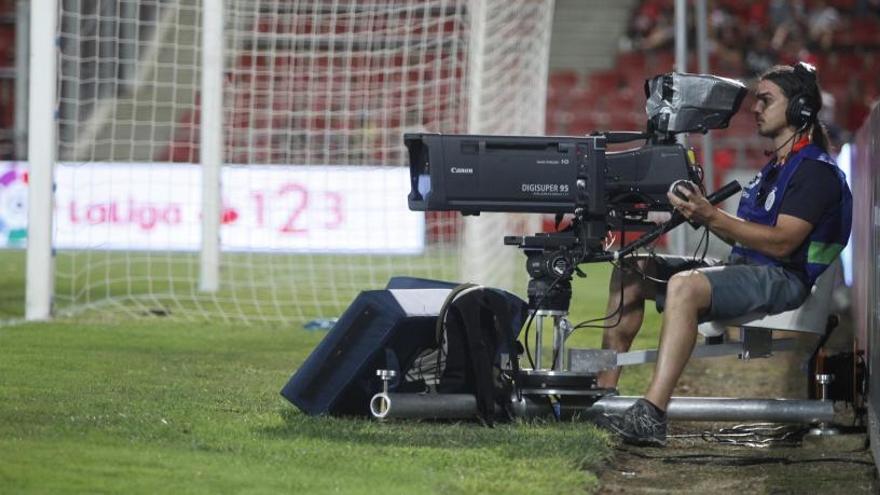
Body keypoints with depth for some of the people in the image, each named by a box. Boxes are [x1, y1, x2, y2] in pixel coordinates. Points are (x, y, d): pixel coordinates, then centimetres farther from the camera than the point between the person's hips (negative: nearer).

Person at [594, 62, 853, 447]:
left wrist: (711, 215, -25)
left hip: (783, 280, -10)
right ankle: (604, 390, -7)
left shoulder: (816, 170, -7)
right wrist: (701, 215, 3)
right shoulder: (775, 168, 25)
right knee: (631, 270, 1)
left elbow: (781, 242, -19)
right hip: (745, 270, 10)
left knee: (685, 285, -37)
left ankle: (651, 415, -47)